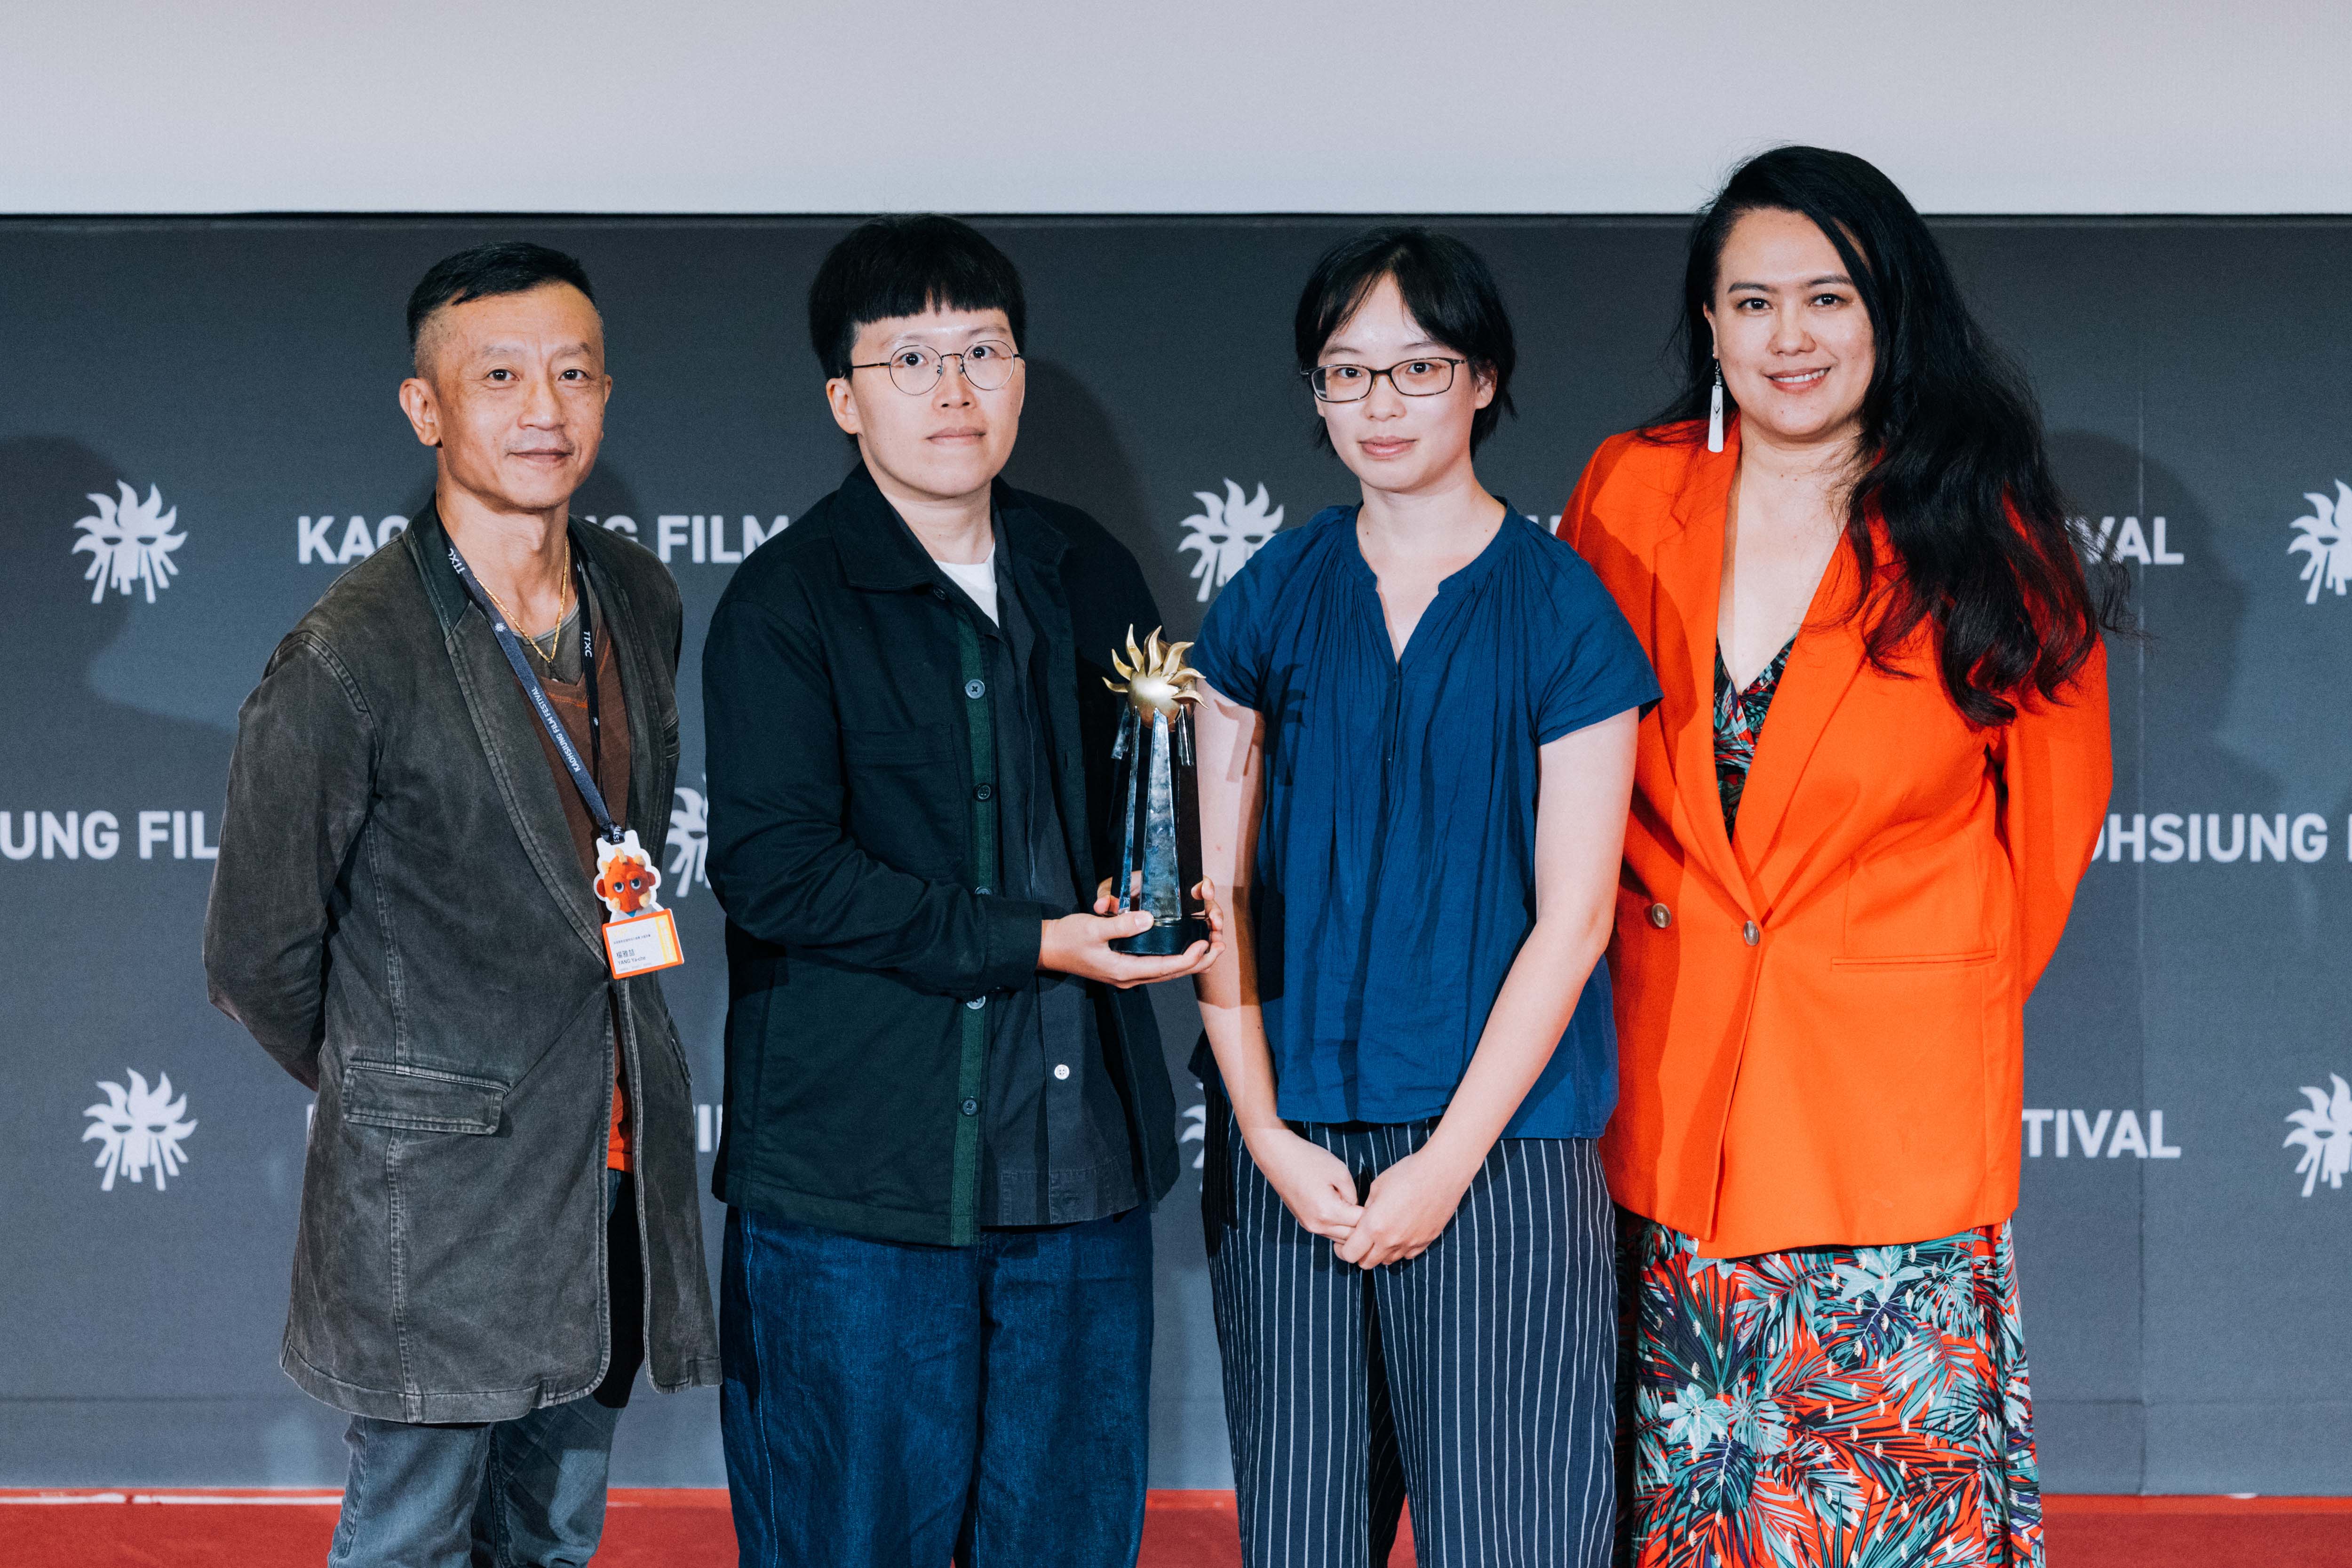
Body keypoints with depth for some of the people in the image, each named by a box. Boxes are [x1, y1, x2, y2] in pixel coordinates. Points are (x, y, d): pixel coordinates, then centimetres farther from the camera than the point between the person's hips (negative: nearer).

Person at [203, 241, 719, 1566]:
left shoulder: (639, 601, 5)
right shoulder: (347, 661, -17)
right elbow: (257, 955, -8)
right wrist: (386, 1093, 5)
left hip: (616, 1158, 6)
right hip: (437, 1199, -6)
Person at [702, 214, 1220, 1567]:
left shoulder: (1089, 574, 12)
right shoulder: (786, 605, -5)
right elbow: (772, 870, -14)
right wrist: (1030, 943, -17)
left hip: (1081, 1152, 5)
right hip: (860, 1163, -5)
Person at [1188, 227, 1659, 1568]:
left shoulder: (1559, 608, -2)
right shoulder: (1275, 599, 7)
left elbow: (1572, 915, -5)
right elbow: (1218, 886, 5)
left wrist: (1448, 1160, -10)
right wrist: (1268, 1133, -5)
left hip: (1502, 1144, -3)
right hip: (1287, 1141, 3)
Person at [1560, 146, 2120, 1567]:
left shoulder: (1981, 531, -3)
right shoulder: (1629, 497, 2)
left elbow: (2058, 788, 9)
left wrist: (1976, 971, 9)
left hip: (1898, 1083, -2)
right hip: (1674, 1085, 2)